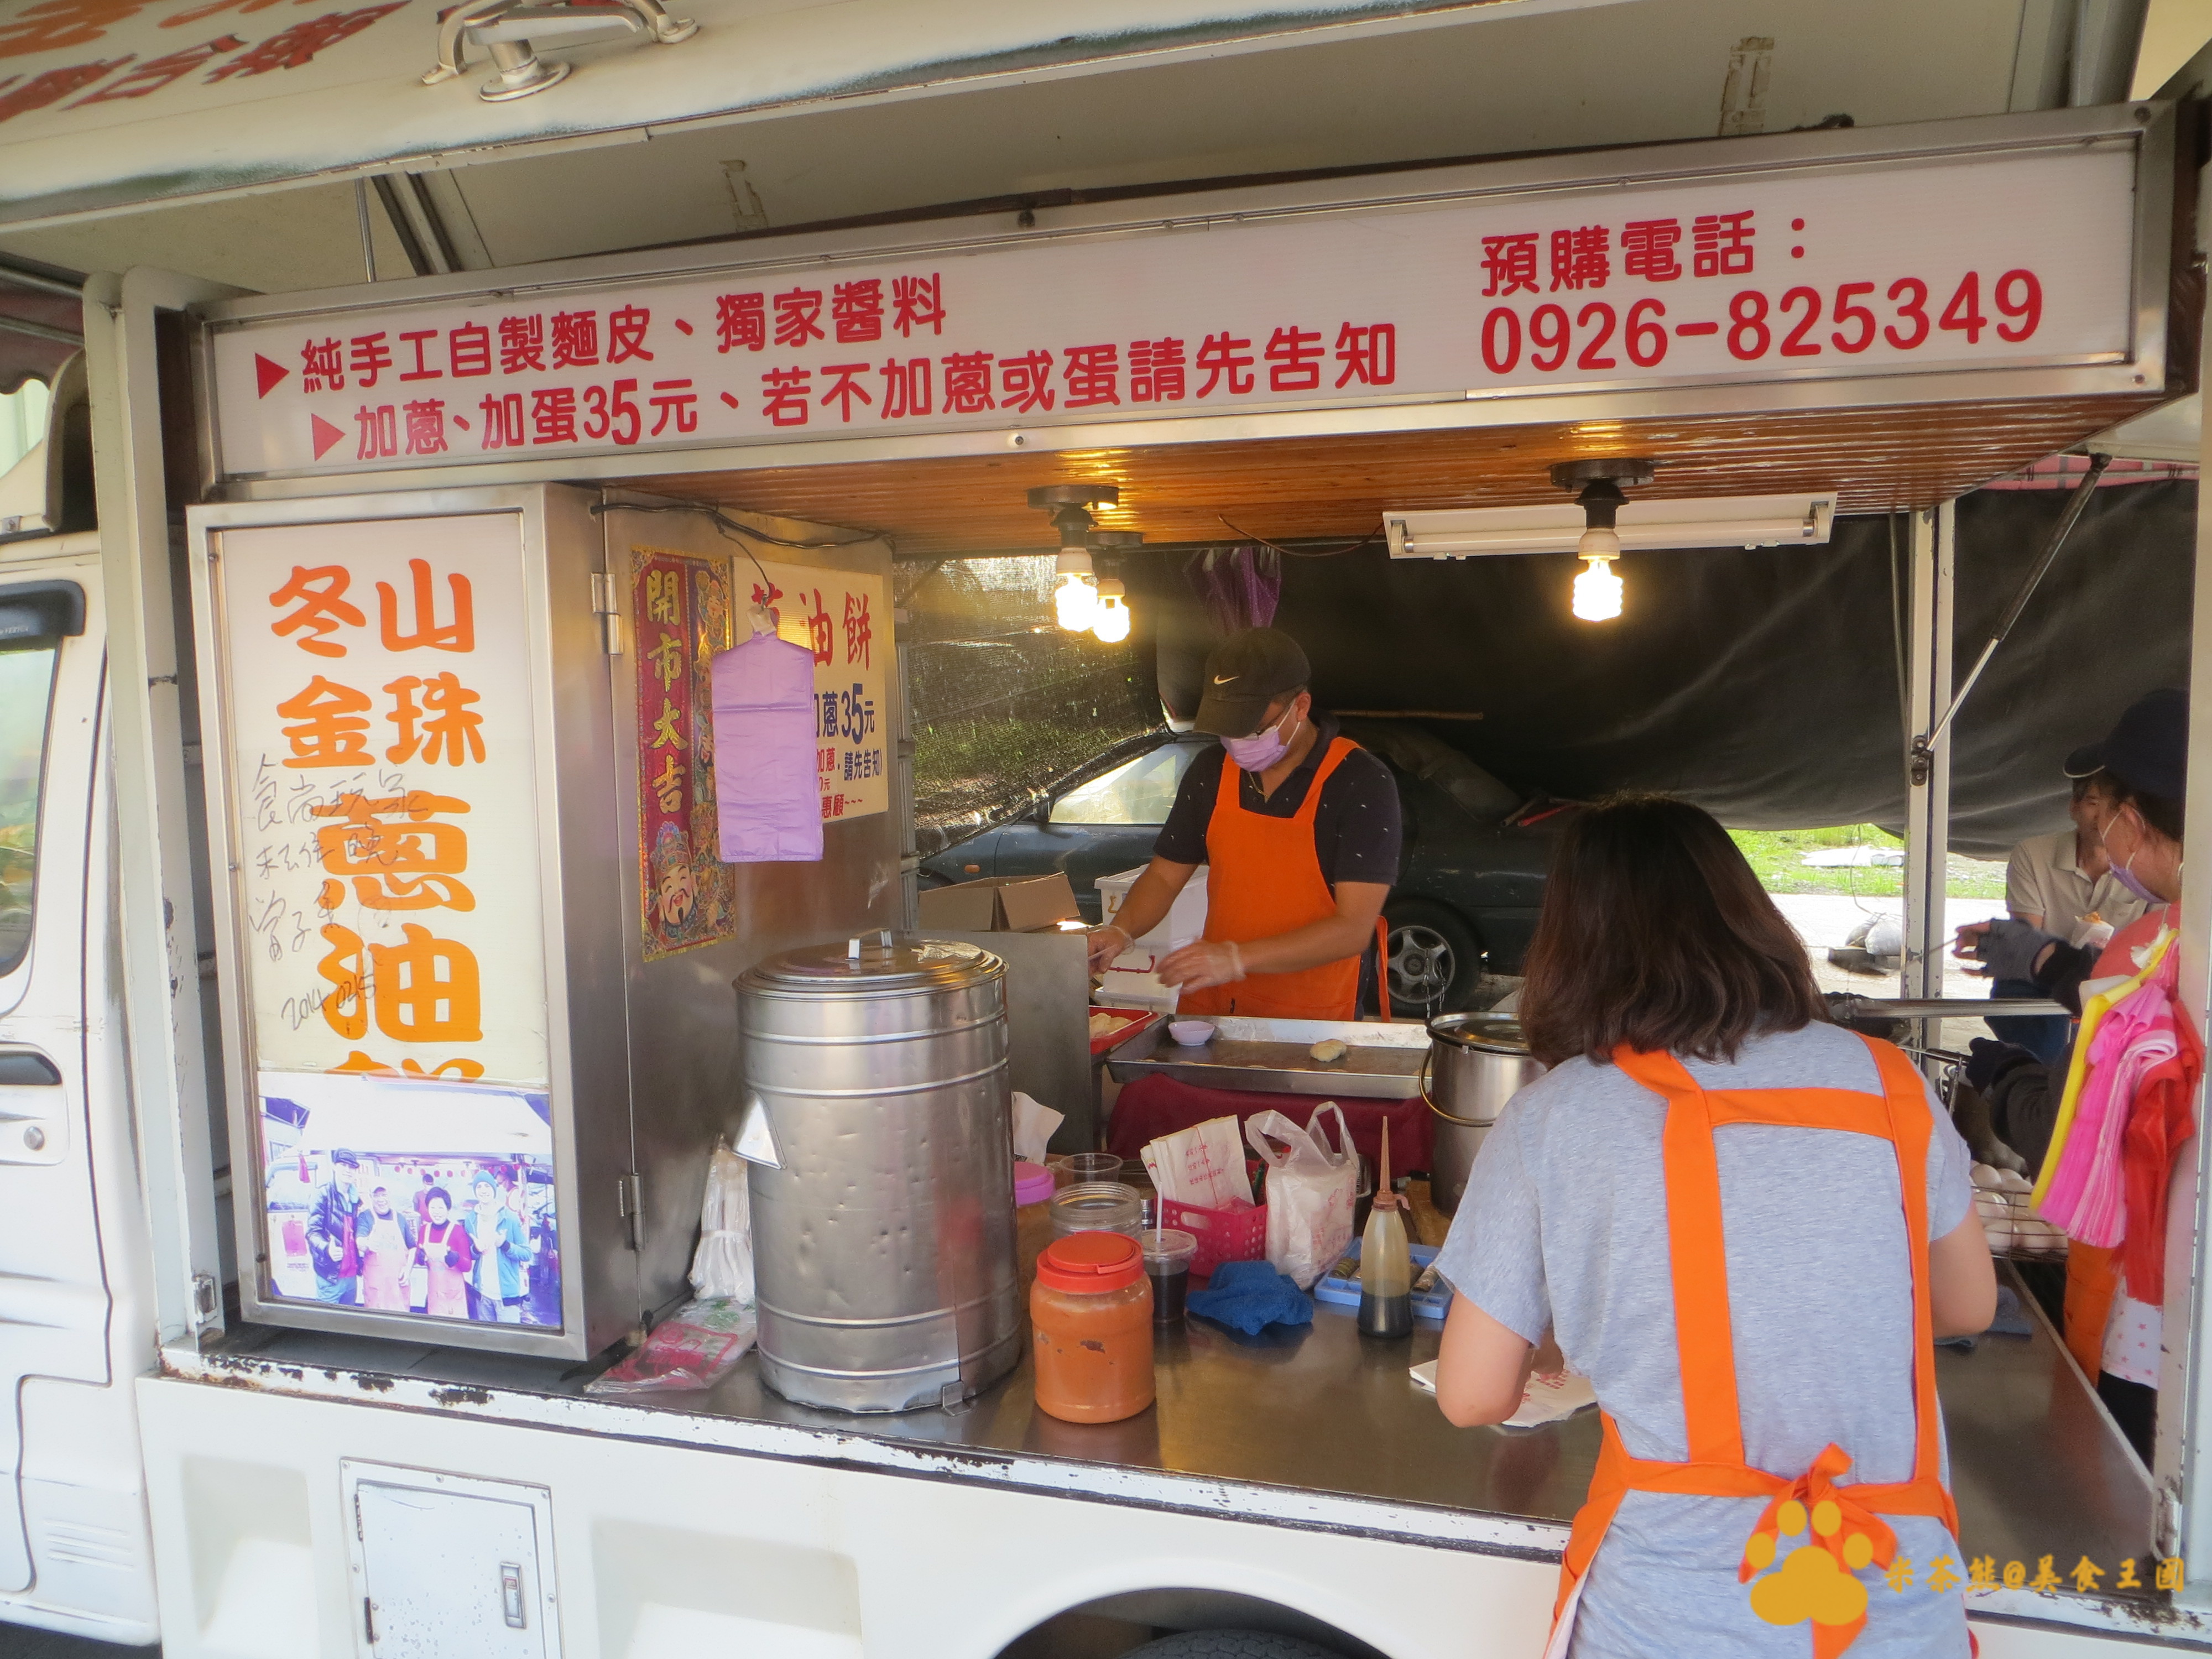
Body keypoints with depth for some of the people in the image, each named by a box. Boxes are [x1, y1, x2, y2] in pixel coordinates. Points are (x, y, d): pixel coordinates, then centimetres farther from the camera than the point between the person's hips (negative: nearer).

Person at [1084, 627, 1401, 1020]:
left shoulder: (1362, 784, -10)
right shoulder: (1211, 771, 5)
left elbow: (1354, 929, -15)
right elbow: (1165, 875, 14)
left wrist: (1237, 958, -23)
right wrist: (1120, 931, -6)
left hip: (1312, 1021, -4)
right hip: (1210, 1009, 4)